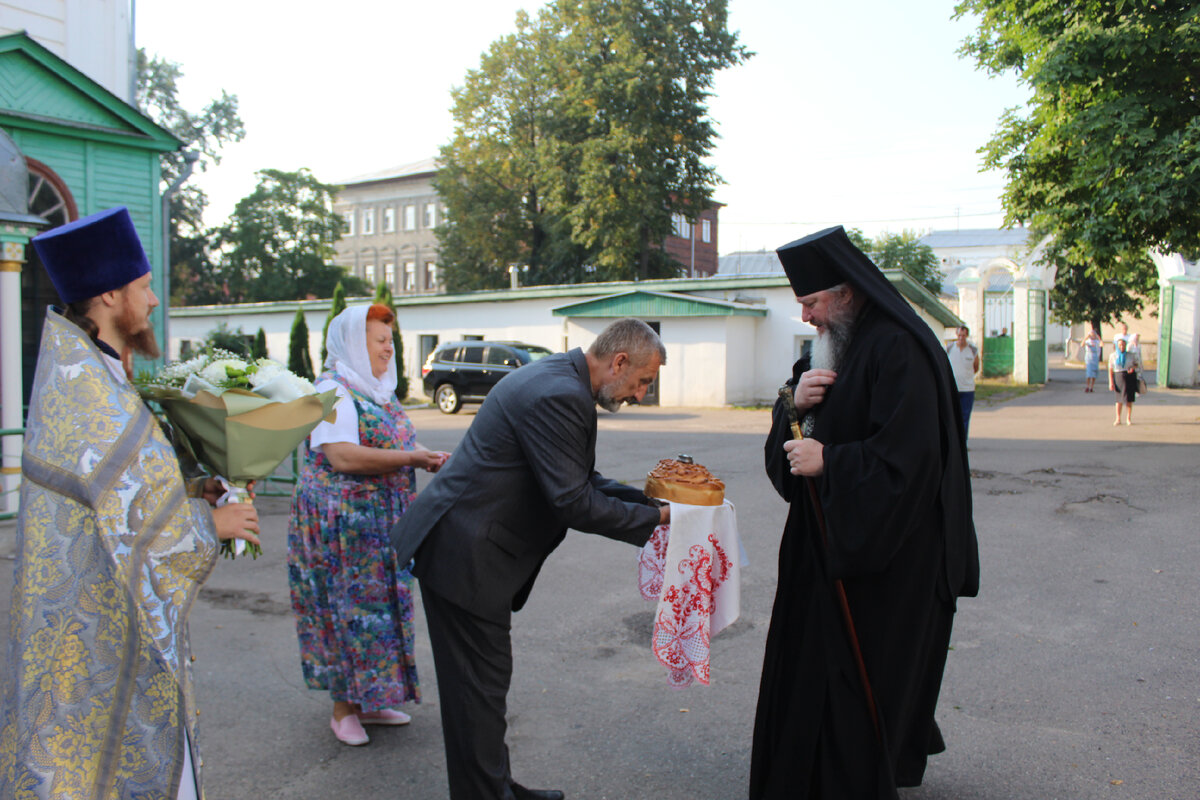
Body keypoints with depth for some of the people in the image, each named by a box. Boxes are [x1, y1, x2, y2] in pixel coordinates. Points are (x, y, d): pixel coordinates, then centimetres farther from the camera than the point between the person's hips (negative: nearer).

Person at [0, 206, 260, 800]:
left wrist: (189, 492, 6)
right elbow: (143, 505, -25)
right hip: (96, 613, -10)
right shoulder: (85, 385, -22)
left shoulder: (82, 370, 10)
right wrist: (212, 521, -10)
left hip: (103, 599, 10)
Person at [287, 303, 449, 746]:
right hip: (342, 522, -9)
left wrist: (424, 456, 2)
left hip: (382, 522, 9)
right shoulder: (333, 391, -14)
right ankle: (344, 709, 14)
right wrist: (410, 458, -24)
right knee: (348, 606, -1)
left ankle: (369, 701, 24)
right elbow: (341, 457, -25)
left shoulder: (377, 390, 14)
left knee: (379, 604, 12)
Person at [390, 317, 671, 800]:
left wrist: (646, 499, 7)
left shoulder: (559, 377, 11)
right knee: (481, 683, 2)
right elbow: (573, 503, -24)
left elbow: (578, 479, 16)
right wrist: (655, 517, -14)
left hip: (466, 546, 11)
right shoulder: (560, 396, -23)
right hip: (463, 555, -11)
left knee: (486, 678, 20)